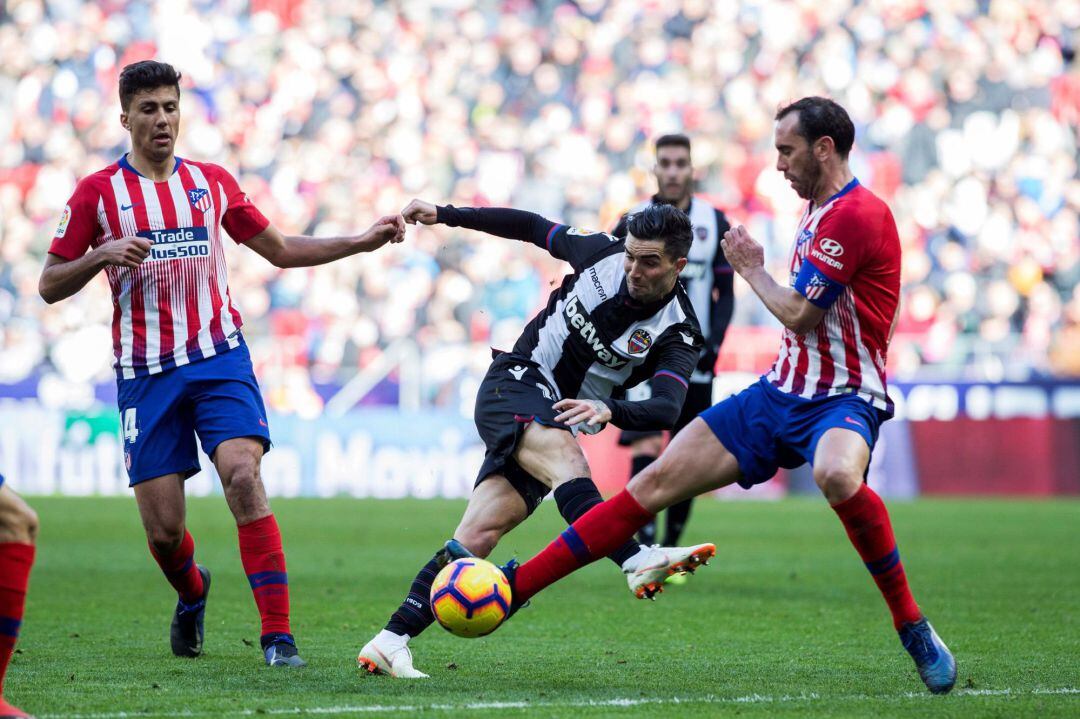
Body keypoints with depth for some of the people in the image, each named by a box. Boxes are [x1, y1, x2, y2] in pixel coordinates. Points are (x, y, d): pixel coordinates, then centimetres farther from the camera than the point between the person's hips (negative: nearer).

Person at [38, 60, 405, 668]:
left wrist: (364, 242, 10)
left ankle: (279, 636, -22)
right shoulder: (98, 193, 2)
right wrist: (103, 254, -15)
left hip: (219, 358, 1)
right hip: (145, 373, -1)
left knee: (243, 477, -23)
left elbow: (281, 250, 19)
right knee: (163, 530, -3)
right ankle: (192, 593, 34)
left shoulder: (212, 182, 10)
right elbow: (50, 286, 3)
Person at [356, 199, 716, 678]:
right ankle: (636, 563, -55)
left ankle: (390, 642, -10)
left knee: (480, 534, -12)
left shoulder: (678, 333, -11)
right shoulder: (603, 254, -5)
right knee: (564, 455, -34)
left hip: (562, 421, 1)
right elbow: (534, 228, 13)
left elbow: (667, 409, -28)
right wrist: (445, 215, 12)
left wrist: (609, 410, -47)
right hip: (512, 387, -1)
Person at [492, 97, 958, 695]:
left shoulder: (857, 214, -16)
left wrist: (751, 269, -2)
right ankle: (514, 587, 1)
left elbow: (800, 315, -16)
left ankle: (912, 627, -24)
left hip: (842, 399, -8)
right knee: (655, 483, -1)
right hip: (782, 392, 9)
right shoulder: (817, 209, 15)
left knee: (837, 475, -42)